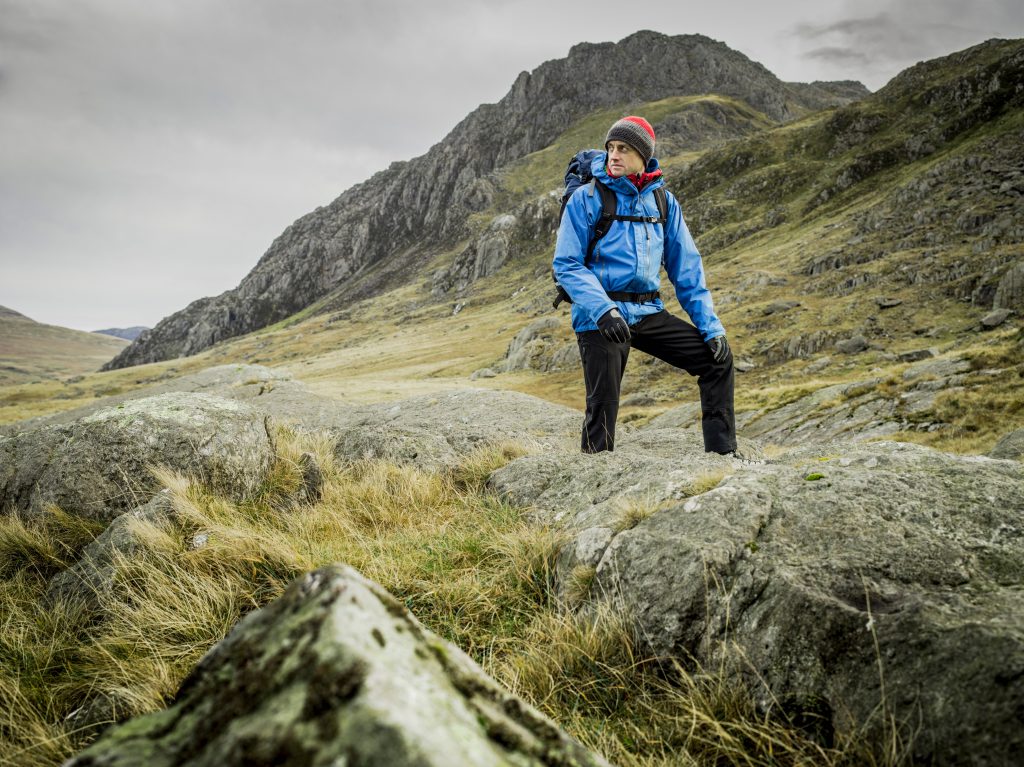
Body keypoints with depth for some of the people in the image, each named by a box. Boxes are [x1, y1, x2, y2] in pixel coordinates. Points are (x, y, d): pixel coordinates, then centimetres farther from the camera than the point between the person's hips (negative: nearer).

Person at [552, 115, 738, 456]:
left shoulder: (663, 201, 9)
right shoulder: (586, 199, -3)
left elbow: (687, 268, 11)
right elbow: (566, 265, -9)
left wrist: (710, 325, 3)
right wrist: (603, 309, -23)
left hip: (648, 312, 5)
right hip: (599, 316, -4)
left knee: (717, 357, -1)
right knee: (604, 405, -6)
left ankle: (722, 453, 9)